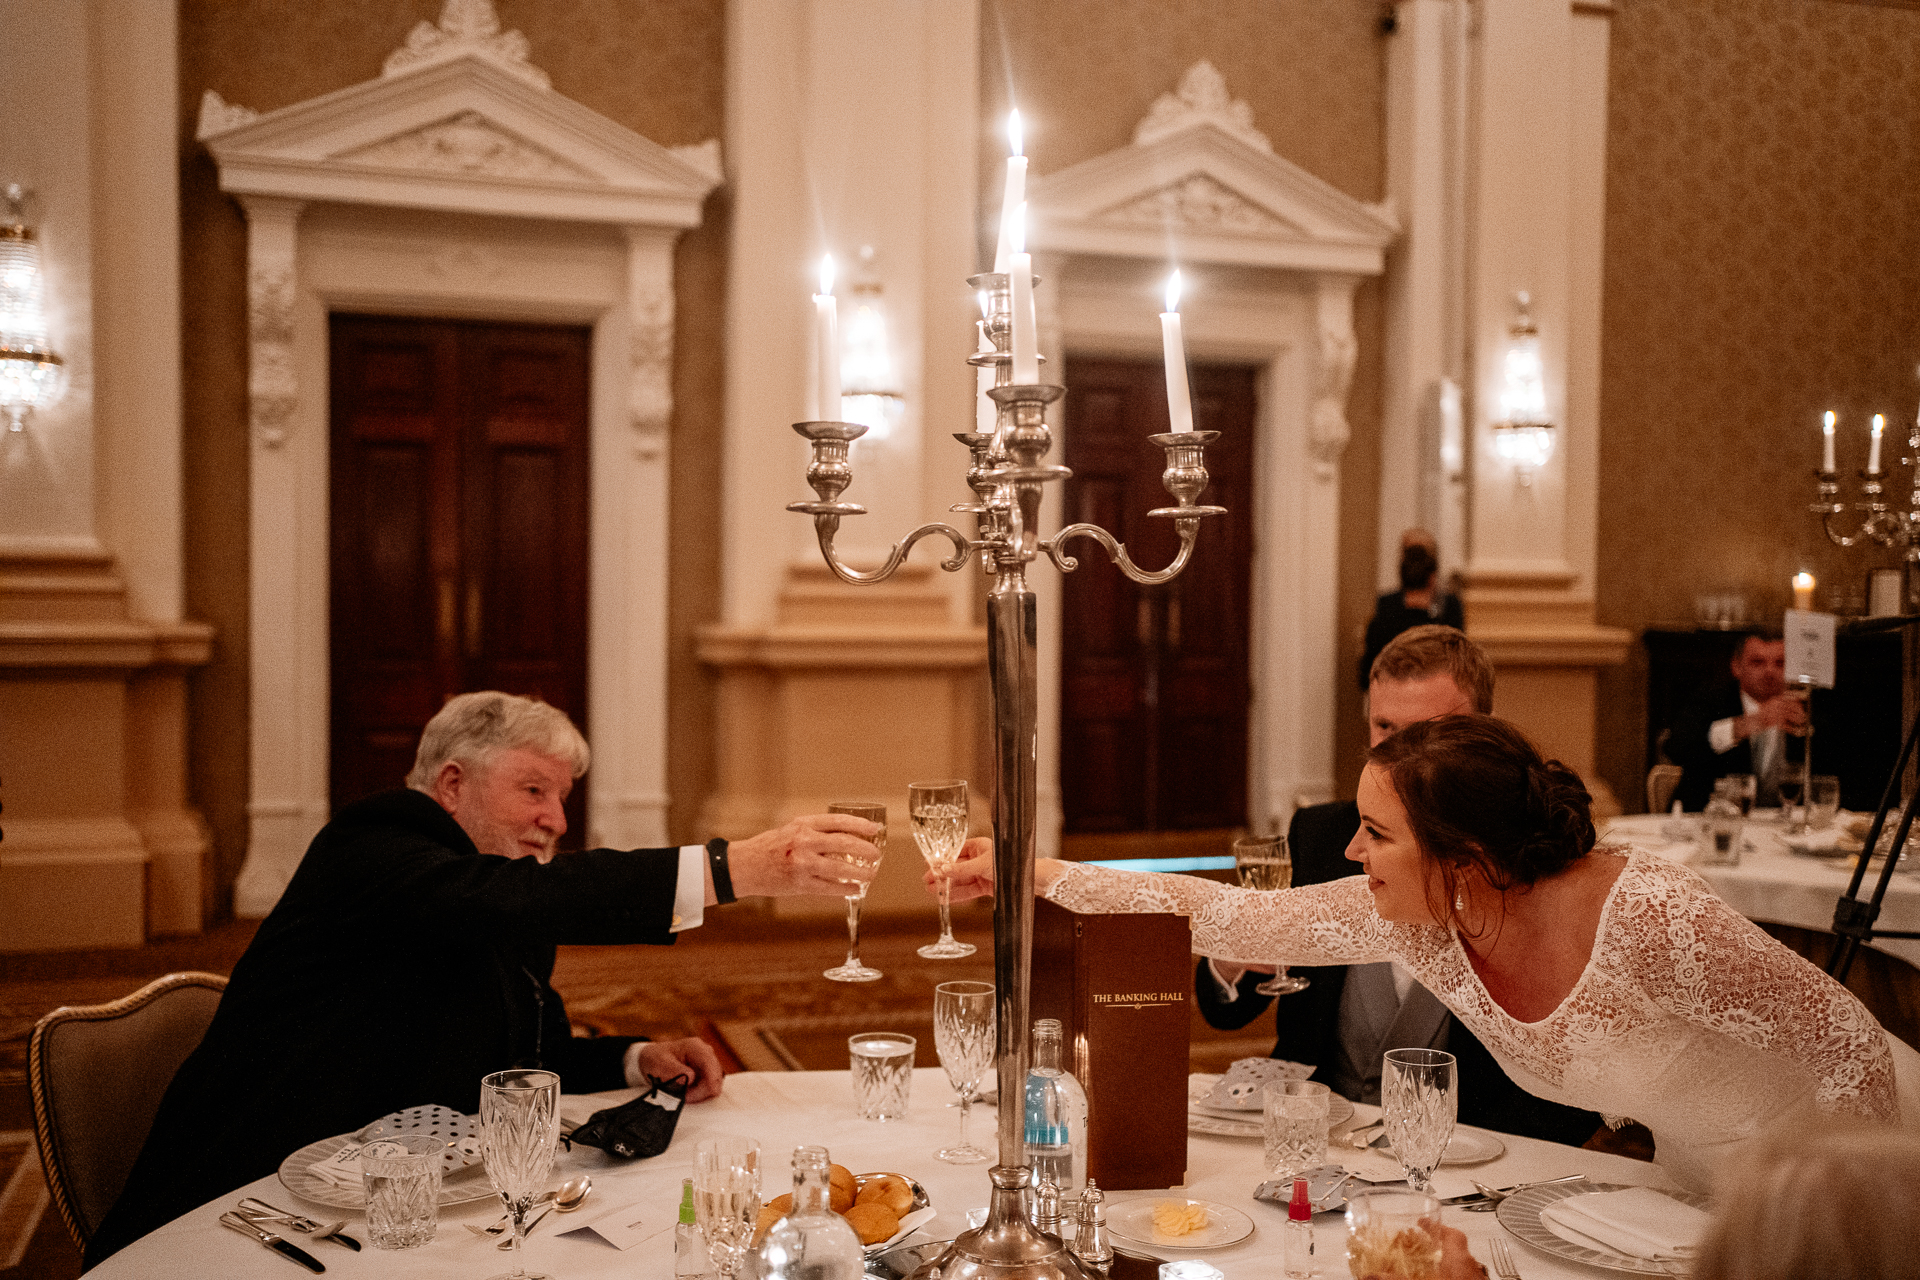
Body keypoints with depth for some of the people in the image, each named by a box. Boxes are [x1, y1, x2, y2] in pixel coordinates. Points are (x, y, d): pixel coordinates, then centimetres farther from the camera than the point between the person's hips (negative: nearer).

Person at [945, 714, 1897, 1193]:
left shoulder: (1645, 916, -34)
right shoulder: (1410, 916, -16)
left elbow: (1851, 1042, -23)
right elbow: (1232, 917, -11)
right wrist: (1040, 877, -14)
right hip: (1691, 1189, 5)